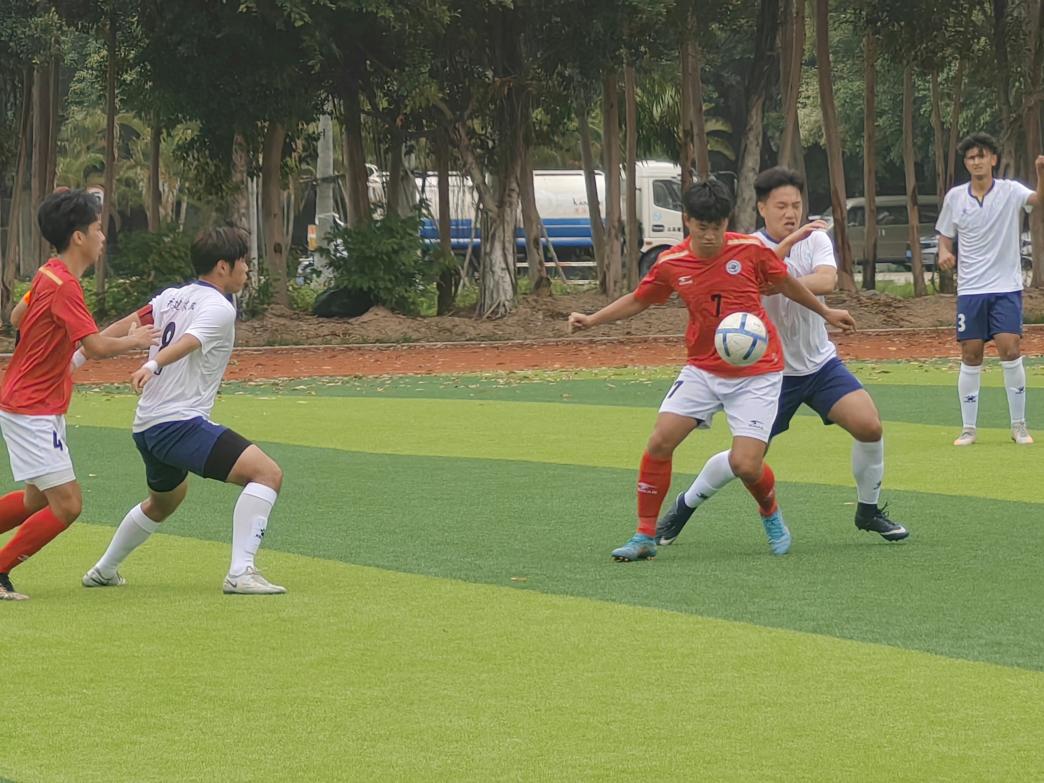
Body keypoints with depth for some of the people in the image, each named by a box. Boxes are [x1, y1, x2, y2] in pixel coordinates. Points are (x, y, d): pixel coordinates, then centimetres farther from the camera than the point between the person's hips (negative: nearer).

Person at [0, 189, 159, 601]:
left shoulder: (48, 275, 8)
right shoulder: (63, 285, -22)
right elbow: (97, 347, -27)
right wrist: (135, 340, -7)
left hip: (38, 407, 10)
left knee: (37, 498, 21)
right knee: (66, 504, -9)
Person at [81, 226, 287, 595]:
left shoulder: (171, 297, 14)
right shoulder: (219, 308, -9)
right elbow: (187, 342, -27)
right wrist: (152, 365, -44)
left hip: (146, 426, 10)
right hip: (181, 423, -10)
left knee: (165, 499, 36)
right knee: (266, 472, -17)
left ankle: (103, 571, 50)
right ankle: (241, 572, -27)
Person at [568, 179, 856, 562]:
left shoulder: (750, 250, -11)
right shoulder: (670, 265, -5)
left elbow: (786, 283, 7)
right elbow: (637, 300, 13)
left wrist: (825, 312, 21)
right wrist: (592, 320, 1)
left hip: (756, 373, -3)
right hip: (703, 369, 3)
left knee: (745, 465, -13)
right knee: (659, 442, -11)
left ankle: (772, 516, 21)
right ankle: (645, 537, 2)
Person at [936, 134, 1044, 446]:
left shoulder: (1010, 191, -4)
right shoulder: (955, 197, 5)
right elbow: (945, 237, 15)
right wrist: (944, 253, -8)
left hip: (1006, 288, -2)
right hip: (970, 289, 2)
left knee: (1010, 350, -11)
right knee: (970, 356, 2)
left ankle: (1019, 425, 0)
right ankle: (968, 428, 10)